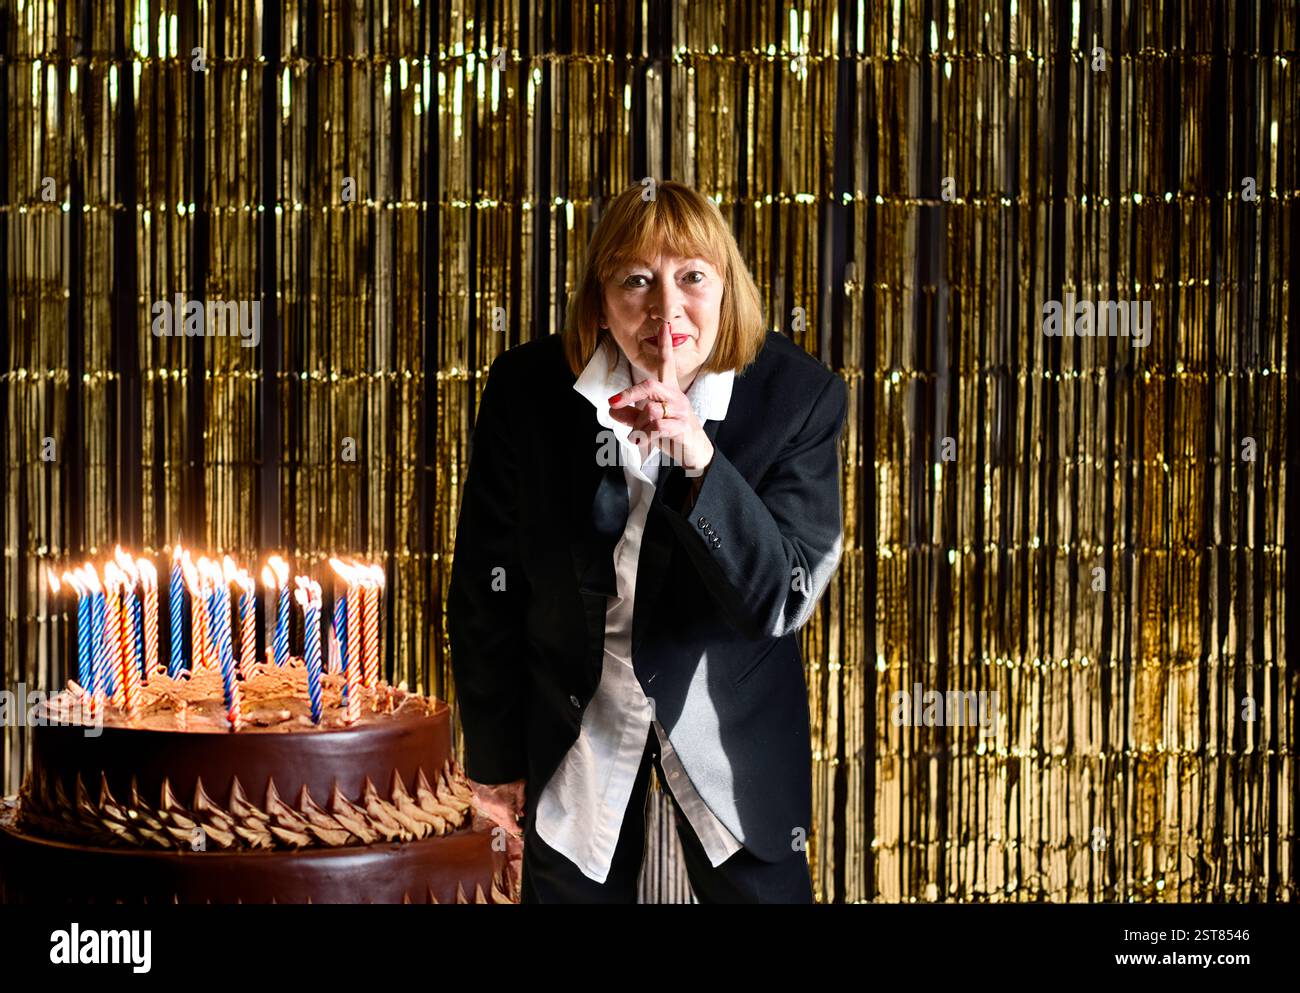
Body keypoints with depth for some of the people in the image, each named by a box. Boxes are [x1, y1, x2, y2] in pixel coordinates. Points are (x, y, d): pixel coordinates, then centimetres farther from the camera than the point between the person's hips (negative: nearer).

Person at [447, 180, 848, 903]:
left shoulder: (801, 396, -17)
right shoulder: (526, 389, -15)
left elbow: (783, 602, -21)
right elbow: (486, 587, -5)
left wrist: (699, 463, -35)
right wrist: (495, 758, 2)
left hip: (733, 727, 0)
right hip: (573, 721, 1)